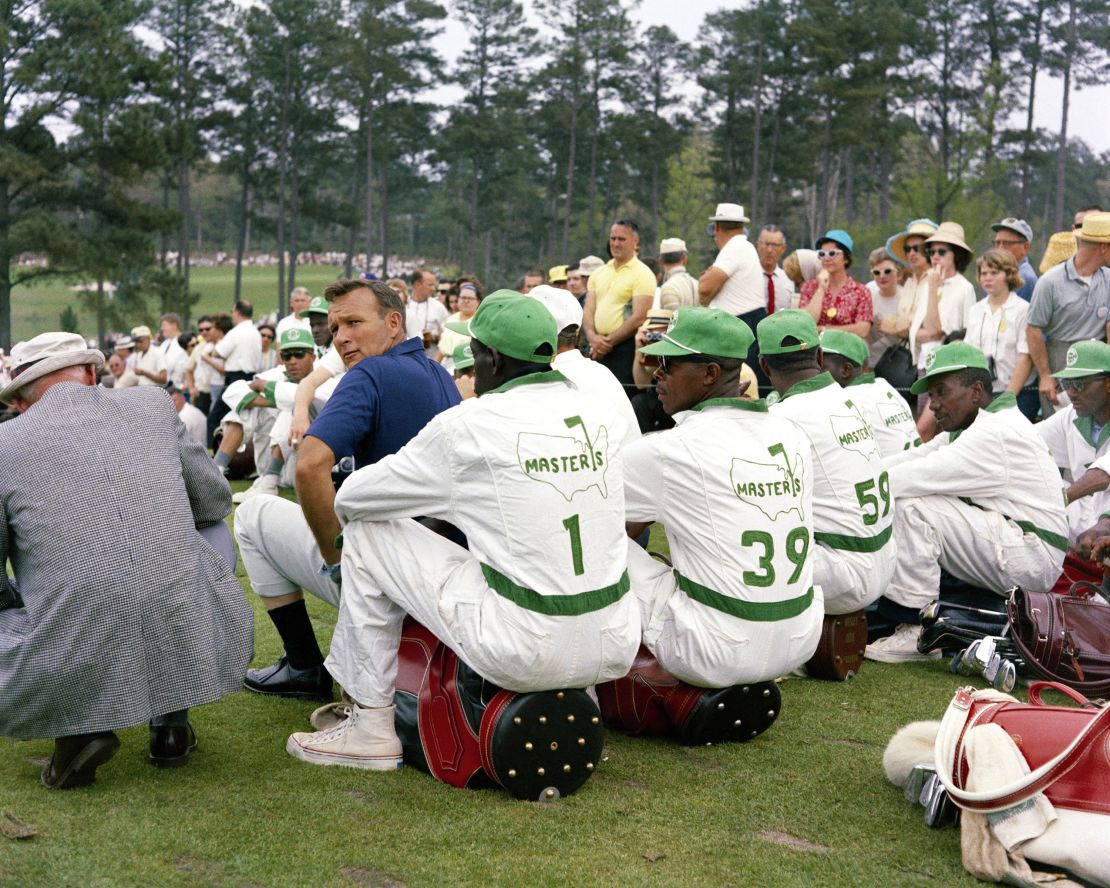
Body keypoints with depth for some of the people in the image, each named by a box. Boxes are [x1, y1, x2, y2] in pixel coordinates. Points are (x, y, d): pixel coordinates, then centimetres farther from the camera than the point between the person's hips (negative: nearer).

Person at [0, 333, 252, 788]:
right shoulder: (153, 405, 8)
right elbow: (215, 502, 22)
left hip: (67, 679, -2)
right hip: (196, 655, 2)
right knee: (215, 530, 31)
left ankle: (78, 729, 4)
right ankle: (171, 719, 21)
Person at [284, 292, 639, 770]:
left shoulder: (468, 425, -8)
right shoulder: (601, 414, 6)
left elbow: (348, 498, 5)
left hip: (527, 655, -5)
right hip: (617, 652, 6)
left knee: (367, 534, 9)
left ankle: (370, 725, 16)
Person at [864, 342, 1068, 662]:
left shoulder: (998, 432, -18)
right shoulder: (972, 428, 14)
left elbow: (914, 476, -23)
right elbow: (909, 459, 5)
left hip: (1031, 560, -10)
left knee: (910, 505, -19)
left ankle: (918, 632, -15)